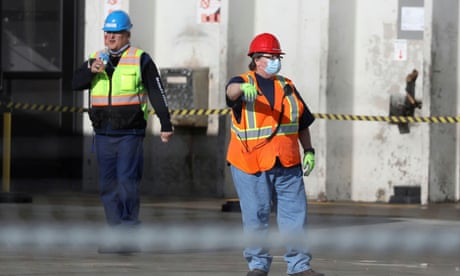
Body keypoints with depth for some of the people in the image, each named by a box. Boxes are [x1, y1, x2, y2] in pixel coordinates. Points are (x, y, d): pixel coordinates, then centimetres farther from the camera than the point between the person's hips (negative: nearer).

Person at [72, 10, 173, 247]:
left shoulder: (140, 60, 0)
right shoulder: (96, 59, 13)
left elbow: (157, 93, 1)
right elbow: (76, 84, 3)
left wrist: (166, 125, -3)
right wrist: (91, 70, -16)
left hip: (130, 133, -5)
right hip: (103, 134, 5)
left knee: (127, 179, -13)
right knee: (108, 183, 7)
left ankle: (129, 226, -9)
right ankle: (115, 227, 13)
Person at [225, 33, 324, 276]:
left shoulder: (287, 87, 16)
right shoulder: (242, 82, 1)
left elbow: (303, 123, 22)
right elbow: (231, 90, -25)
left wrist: (308, 151, 13)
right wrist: (244, 88, -48)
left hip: (287, 165, 4)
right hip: (251, 165, -4)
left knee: (294, 214, 1)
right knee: (256, 217, -1)